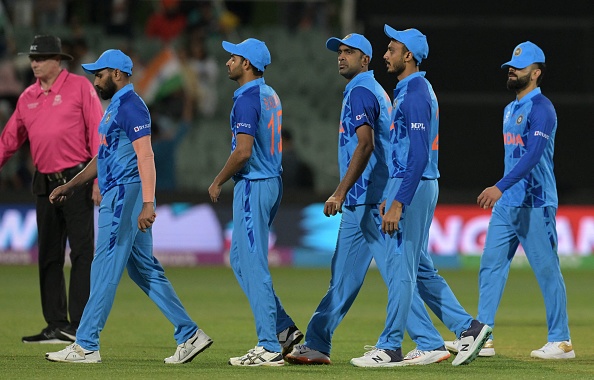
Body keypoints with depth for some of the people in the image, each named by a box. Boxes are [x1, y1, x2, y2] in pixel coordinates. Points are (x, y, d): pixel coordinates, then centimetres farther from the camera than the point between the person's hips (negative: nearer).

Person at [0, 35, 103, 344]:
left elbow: (98, 131, -8)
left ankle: (80, 326, -9)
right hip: (45, 184, 6)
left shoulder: (79, 87, -3)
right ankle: (56, 326, 13)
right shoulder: (28, 97, 12)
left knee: (82, 252, -7)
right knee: (49, 256, 8)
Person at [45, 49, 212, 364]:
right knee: (143, 269, 10)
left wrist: (147, 204, -28)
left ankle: (86, 346, -6)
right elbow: (103, 156, 27)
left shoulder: (130, 106, -13)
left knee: (105, 269, -8)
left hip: (125, 195, -11)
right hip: (116, 195, 11)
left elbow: (145, 156, -21)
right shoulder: (115, 106, 19)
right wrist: (71, 186, 25)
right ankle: (189, 335, 10)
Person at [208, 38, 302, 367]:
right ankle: (284, 328, 15)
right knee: (240, 259, 17)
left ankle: (269, 347, -7)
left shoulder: (247, 99, -16)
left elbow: (243, 151, -23)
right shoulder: (270, 96, 14)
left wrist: (218, 182, -10)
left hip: (253, 185, -10)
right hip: (272, 181, 10)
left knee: (253, 265, -6)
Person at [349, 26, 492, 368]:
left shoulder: (415, 93, -16)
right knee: (419, 269, 13)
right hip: (418, 186, 11)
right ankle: (468, 327, 12)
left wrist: (398, 203, -26)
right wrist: (392, 196, 24)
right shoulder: (413, 90, 16)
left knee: (401, 266, -5)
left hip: (413, 186, -11)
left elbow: (419, 154, -23)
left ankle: (390, 348, 0)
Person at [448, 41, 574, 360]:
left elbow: (533, 155, -25)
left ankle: (561, 342, 1)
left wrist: (500, 187, -34)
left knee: (547, 271, -4)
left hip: (535, 205, -9)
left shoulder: (540, 108, -13)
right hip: (507, 203, 9)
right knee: (491, 267, 5)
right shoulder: (510, 110, 16)